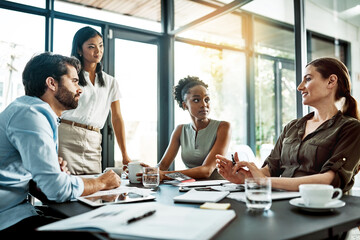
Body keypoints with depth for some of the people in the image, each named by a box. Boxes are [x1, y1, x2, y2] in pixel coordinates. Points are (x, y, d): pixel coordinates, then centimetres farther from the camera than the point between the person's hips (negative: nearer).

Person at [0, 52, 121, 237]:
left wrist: (56, 167, -1)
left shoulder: (41, 114, 14)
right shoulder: (30, 114, -17)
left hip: (17, 206, 9)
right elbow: (58, 189, -23)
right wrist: (102, 182, -7)